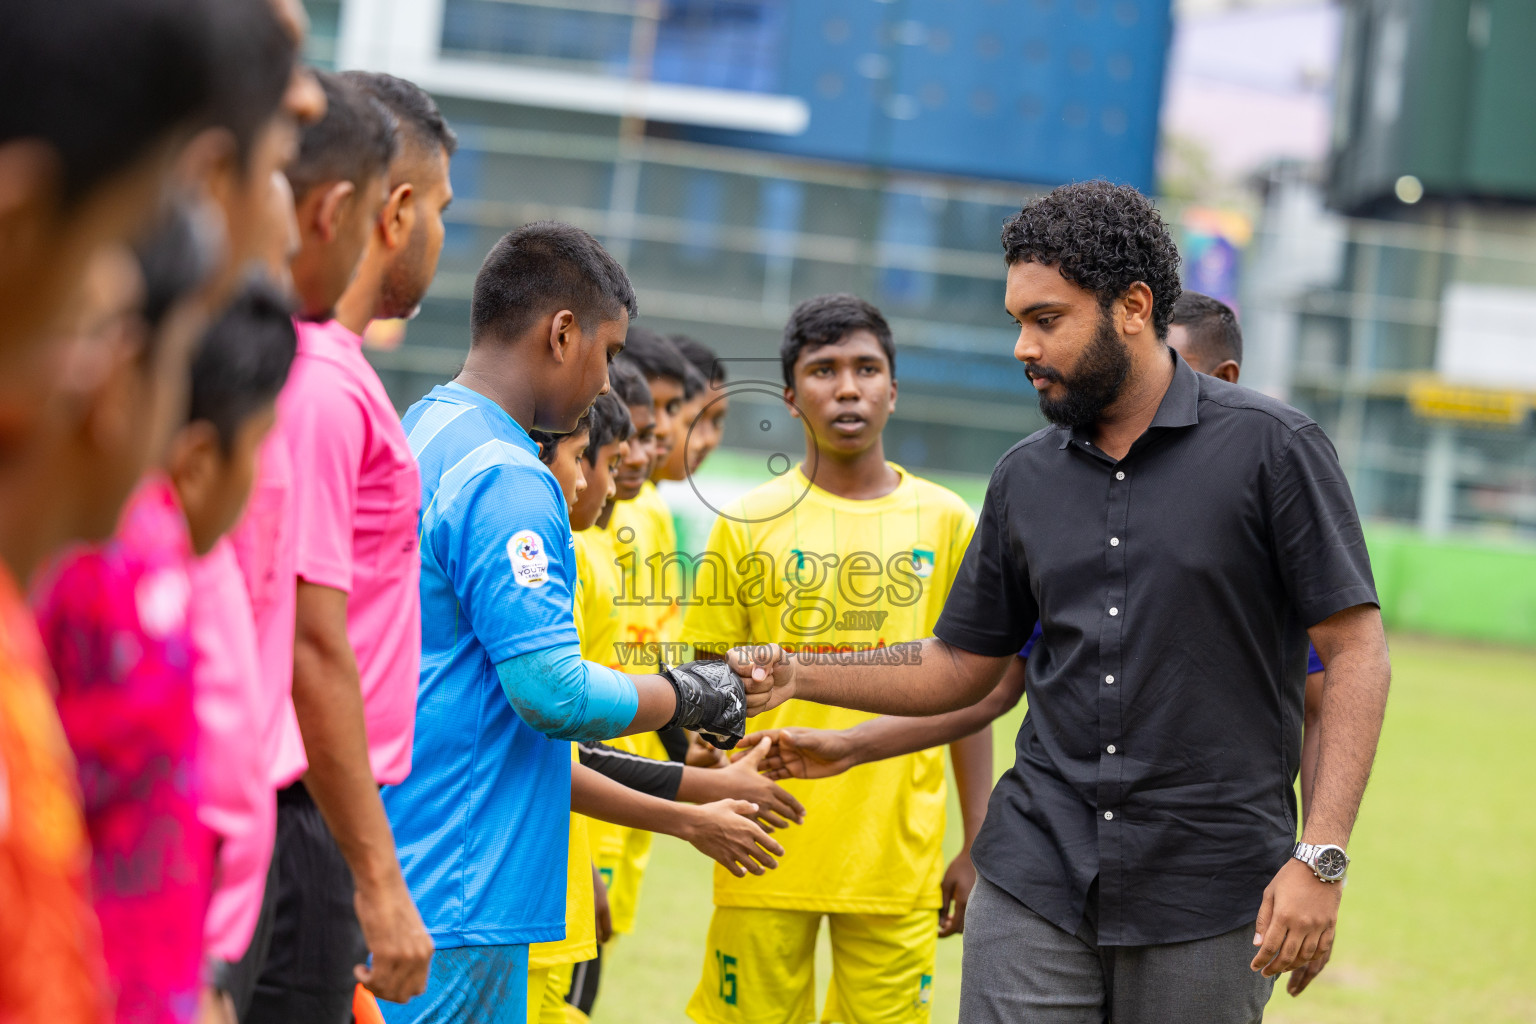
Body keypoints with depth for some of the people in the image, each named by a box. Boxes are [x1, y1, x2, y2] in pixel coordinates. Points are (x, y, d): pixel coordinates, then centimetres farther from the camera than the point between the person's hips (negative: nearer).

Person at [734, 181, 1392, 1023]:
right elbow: (959, 667, 18)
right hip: (1034, 886, 4)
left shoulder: (1270, 446, -4)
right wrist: (799, 676, 4)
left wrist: (1319, 857, -14)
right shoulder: (1026, 478, 11)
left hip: (1209, 898, -4)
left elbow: (1356, 650, -6)